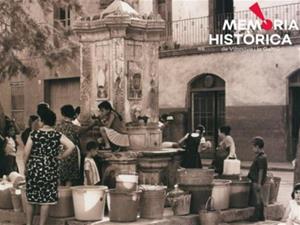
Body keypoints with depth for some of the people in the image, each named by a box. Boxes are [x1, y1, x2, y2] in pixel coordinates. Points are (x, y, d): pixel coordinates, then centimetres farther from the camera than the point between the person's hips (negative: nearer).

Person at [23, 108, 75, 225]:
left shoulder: (34, 134, -5)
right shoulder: (57, 135, -4)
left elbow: (26, 152, -7)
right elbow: (71, 146, -15)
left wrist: (26, 166, 7)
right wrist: (60, 156, -3)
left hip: (34, 168, 1)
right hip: (50, 170, -1)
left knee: (31, 199, 12)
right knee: (46, 200, 5)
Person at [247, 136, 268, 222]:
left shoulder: (261, 158, -18)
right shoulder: (259, 156, 12)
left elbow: (261, 171, -20)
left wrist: (259, 183, -20)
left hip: (257, 181, -10)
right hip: (256, 181, 10)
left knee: (257, 199, -3)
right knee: (259, 199, 14)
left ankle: (256, 216, 2)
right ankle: (261, 216, 21)